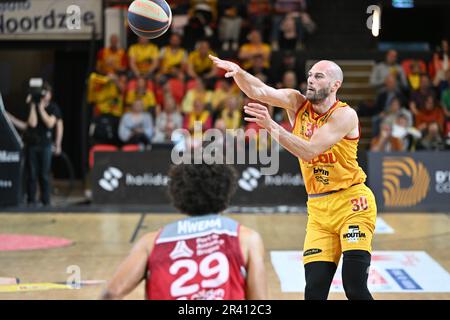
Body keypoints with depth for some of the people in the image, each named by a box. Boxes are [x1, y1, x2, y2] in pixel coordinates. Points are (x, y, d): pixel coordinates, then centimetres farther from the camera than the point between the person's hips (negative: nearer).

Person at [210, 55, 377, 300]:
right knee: (314, 289, -4)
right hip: (318, 208, 5)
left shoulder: (345, 115, -13)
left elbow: (308, 151, -24)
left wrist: (271, 126, -33)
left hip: (351, 202, -5)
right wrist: (238, 72, -32)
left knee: (355, 288, -15)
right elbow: (259, 91, -13)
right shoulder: (297, 103, 3)